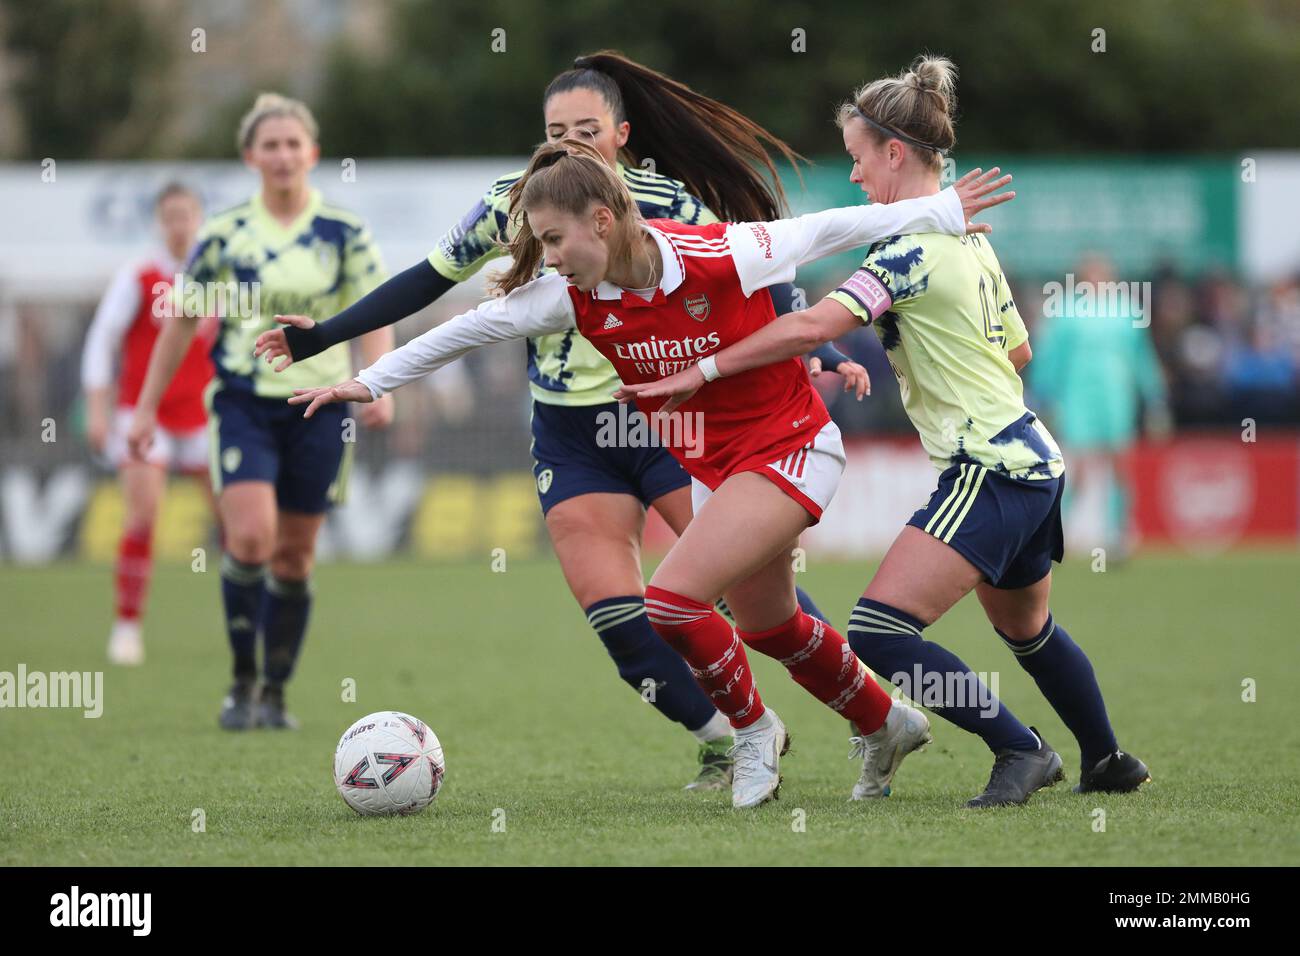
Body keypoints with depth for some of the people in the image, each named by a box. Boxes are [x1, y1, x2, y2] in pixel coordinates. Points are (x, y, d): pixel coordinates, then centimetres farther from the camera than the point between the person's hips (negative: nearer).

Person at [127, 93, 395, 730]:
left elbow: (374, 318, -1)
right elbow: (181, 321, 7)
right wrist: (146, 408, 6)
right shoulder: (223, 235, 0)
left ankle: (274, 693, 18)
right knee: (251, 536, -19)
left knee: (294, 555, 5)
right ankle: (242, 682, -4)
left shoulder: (345, 233, 1)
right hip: (244, 404, -1)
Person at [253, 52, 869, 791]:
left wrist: (821, 352, -20)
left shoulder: (665, 205, -10)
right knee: (618, 622, -10)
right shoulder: (513, 206, -3)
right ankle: (726, 744, 6)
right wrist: (322, 337, 4)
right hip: (572, 443, 2)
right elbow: (428, 280, 7)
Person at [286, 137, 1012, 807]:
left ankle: (754, 729, 5)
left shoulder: (721, 257, -26)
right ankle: (888, 726, 43)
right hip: (712, 467, 7)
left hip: (789, 448, -7)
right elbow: (475, 327, 0)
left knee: (673, 597, -20)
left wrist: (943, 212, -5)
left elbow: (826, 231, -13)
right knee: (768, 626, 19)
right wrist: (372, 381, 3)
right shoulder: (578, 298, -11)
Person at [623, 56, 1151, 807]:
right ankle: (1110, 763, 44)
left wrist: (704, 371, -24)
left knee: (880, 635, -15)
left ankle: (1022, 750, -7)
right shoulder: (969, 236, 12)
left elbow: (814, 325, -27)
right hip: (1032, 460, 10)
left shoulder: (913, 248, -17)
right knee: (1027, 630, 28)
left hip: (988, 473, -10)